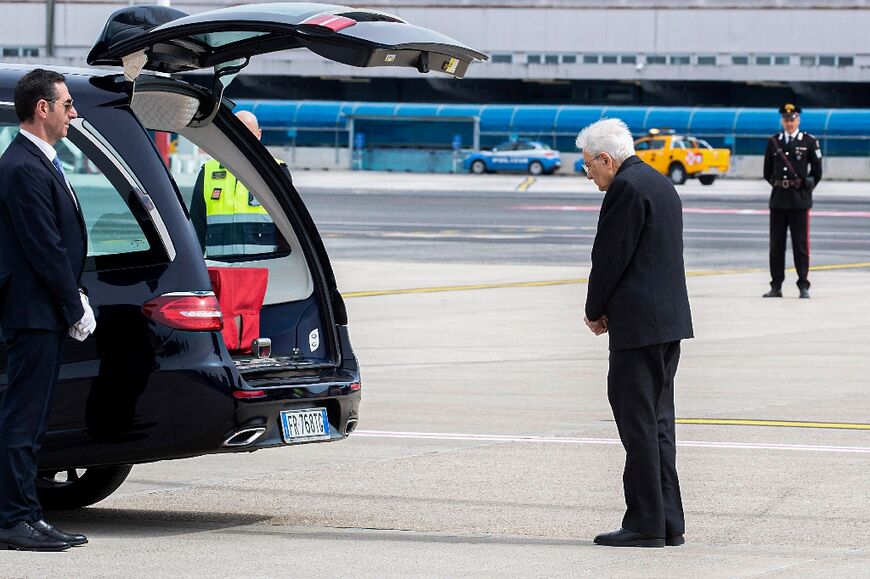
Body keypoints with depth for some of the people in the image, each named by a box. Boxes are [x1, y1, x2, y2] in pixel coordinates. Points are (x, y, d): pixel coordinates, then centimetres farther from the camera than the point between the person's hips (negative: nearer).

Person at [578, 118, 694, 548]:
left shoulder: (626, 188, -12)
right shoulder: (661, 185, 18)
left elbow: (610, 256, -14)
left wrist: (595, 311, 0)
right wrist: (606, 308, 13)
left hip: (638, 321, -10)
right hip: (669, 319, 10)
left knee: (638, 421, -6)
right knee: (657, 418, 12)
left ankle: (645, 523, -5)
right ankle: (667, 522, 13)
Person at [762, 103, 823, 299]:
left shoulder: (809, 142, 1)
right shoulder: (773, 142, 9)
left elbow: (817, 171, 6)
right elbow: (767, 171, 18)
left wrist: (806, 186, 3)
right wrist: (777, 184, 10)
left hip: (799, 200, -3)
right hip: (778, 200, 3)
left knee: (801, 244, -2)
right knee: (776, 244, 4)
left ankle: (803, 286, 4)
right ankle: (776, 286, 9)